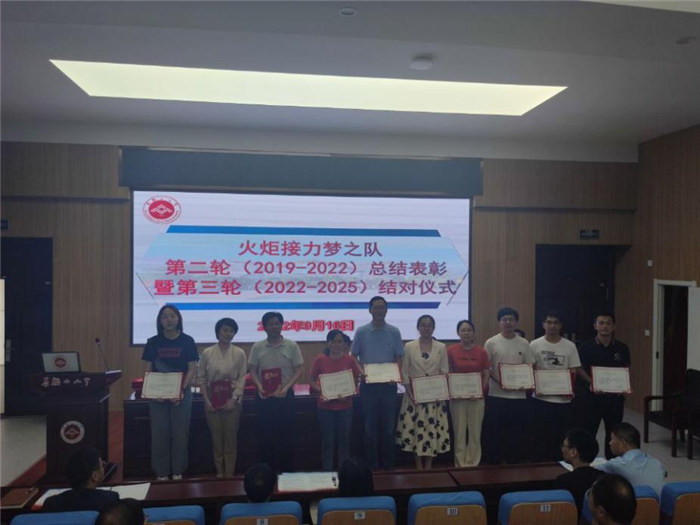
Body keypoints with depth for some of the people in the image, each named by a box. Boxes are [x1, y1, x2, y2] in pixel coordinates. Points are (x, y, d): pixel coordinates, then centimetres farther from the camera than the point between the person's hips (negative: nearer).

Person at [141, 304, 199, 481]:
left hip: (181, 393, -1)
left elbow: (192, 369, -4)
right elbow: (148, 370, 2)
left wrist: (181, 391, -16)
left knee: (180, 432, 4)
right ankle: (161, 472, 17)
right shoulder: (153, 342, 1)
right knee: (159, 432, 4)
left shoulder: (187, 341, -3)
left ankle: (178, 471, 17)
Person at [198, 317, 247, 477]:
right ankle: (219, 472, 18)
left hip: (232, 400, -1)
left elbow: (242, 378, -3)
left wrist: (234, 399, -12)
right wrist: (206, 400, -5)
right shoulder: (207, 353, 1)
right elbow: (201, 378, 3)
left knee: (231, 437, 3)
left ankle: (229, 474, 12)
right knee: (216, 437, 7)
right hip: (212, 399, 1)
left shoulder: (239, 353, -1)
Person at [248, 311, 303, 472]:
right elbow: (253, 371, 5)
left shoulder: (291, 346, -1)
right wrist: (259, 386, -13)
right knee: (265, 434, 6)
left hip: (286, 396, -1)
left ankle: (286, 470, 17)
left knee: (286, 434, 4)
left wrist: (287, 387, -15)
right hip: (264, 397, 1)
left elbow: (298, 370, -1)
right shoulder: (257, 347, 3)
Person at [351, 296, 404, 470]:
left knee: (388, 425, 7)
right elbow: (354, 357, 3)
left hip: (388, 384, 1)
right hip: (368, 384, -1)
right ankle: (371, 463, 17)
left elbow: (399, 358, 4)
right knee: (370, 425, 6)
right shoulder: (361, 332, -2)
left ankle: (388, 463, 19)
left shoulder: (394, 332, 1)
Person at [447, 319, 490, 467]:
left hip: (477, 397, 1)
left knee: (475, 431, 6)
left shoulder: (481, 352, 0)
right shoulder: (451, 351, -3)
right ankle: (460, 464, 15)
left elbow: (486, 374, 3)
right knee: (459, 431, 4)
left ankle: (473, 463, 19)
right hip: (457, 397, -1)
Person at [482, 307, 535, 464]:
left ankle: (514, 461, 23)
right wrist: (498, 381, -16)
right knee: (495, 432, 4)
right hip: (496, 395, -2)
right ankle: (494, 462, 17)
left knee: (517, 433, 10)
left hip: (519, 396, 3)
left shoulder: (524, 344, 5)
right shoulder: (491, 343, -3)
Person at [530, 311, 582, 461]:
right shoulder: (535, 345, -1)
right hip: (541, 398, -1)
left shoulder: (570, 346, 2)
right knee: (541, 437, 7)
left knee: (561, 437, 9)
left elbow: (574, 372, 3)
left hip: (563, 399, 1)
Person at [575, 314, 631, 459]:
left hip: (614, 397, 3)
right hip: (591, 397, -3)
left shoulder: (622, 348, 3)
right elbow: (580, 370, -3)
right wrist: (591, 384, -18)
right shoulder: (586, 347, -5)